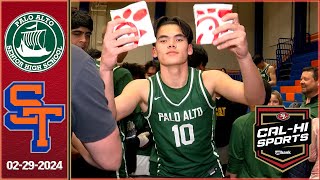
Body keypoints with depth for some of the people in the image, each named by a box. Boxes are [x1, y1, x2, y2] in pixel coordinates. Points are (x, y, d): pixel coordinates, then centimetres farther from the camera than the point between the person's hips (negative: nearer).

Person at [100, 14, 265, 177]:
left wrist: (244, 56, -51)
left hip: (208, 170, 1)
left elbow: (256, 100, -31)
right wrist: (106, 68, -54)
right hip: (165, 172, 0)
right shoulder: (143, 88, -17)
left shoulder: (208, 80, -16)